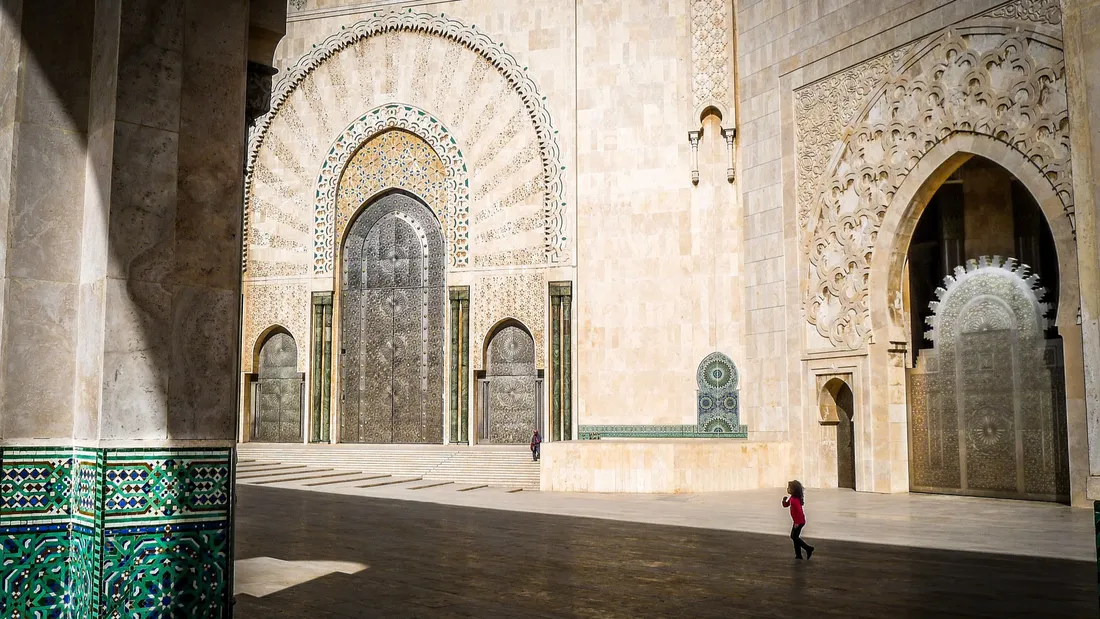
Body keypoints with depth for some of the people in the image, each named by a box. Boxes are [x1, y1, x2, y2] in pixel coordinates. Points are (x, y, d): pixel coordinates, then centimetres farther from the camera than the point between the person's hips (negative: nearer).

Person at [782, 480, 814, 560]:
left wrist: (797, 522, -25)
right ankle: (798, 555, 19)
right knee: (794, 537, 14)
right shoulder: (791, 498, 5)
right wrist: (784, 500, -7)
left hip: (799, 521, -10)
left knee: (795, 537, -3)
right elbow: (786, 505, 15)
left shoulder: (795, 500, -25)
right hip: (797, 521, 10)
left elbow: (799, 511, -28)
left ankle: (809, 548, 5)